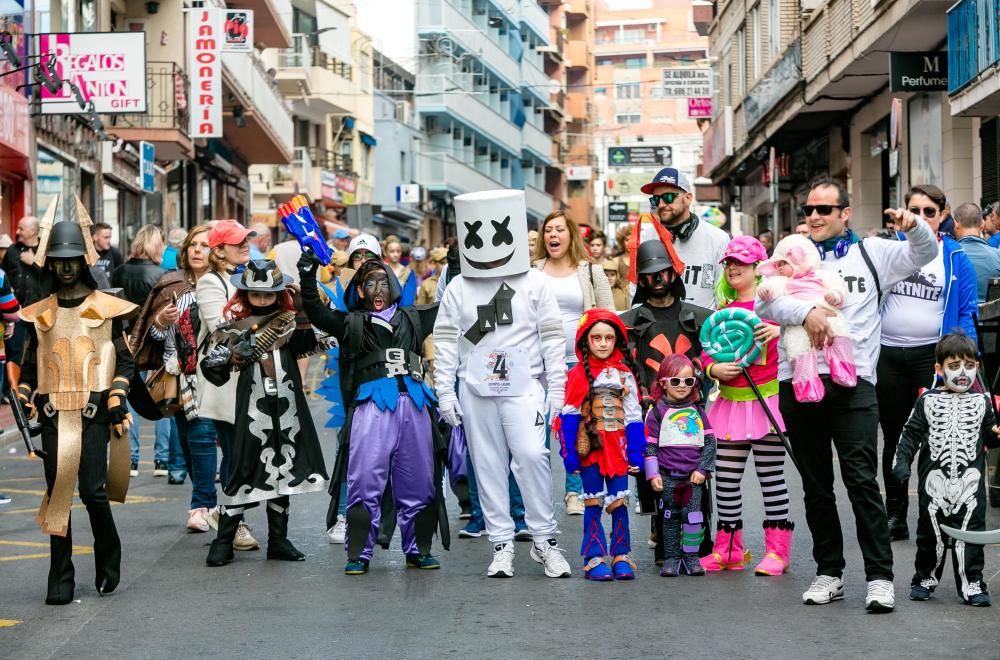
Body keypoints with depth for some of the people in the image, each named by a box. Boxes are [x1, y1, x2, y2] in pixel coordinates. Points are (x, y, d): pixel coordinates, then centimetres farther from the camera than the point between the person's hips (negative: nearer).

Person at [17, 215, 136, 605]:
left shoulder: (106, 309, 3)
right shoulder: (39, 313, 11)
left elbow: (124, 359, 5)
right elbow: (30, 364, 18)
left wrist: (116, 399, -5)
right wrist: (23, 399, 5)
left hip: (94, 412, -3)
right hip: (53, 413, 3)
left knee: (93, 491, -8)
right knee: (57, 494, 2)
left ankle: (108, 566, 15)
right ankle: (60, 580, 8)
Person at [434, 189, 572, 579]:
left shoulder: (534, 283, 4)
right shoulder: (457, 289, 7)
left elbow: (552, 338, 4)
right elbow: (445, 342, 7)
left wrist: (557, 388, -1)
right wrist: (445, 392, 2)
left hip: (522, 386, -2)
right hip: (475, 390, 2)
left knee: (531, 455, -17)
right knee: (488, 465, 4)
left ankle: (545, 540, -4)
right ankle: (502, 544, 12)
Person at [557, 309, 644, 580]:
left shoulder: (624, 374, 4)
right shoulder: (578, 375, -1)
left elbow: (633, 416, 5)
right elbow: (569, 416, -2)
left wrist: (636, 454, 1)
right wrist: (569, 454, -7)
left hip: (618, 448, 2)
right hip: (589, 448, -1)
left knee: (619, 503, 4)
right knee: (593, 504, 4)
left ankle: (621, 557, 12)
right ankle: (594, 559, 8)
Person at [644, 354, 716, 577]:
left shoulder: (697, 411, 10)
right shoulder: (657, 412, 2)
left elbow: (709, 441, 9)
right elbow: (650, 445, 1)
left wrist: (702, 469, -1)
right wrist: (653, 474, -6)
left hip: (694, 476, 2)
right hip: (667, 476, -1)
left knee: (693, 515, -4)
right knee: (670, 517, 4)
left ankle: (691, 557, 7)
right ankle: (671, 558, 12)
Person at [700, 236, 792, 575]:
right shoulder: (724, 310, 13)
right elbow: (706, 352, 12)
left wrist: (780, 330, -24)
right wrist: (714, 369, -8)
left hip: (767, 399, -5)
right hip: (731, 402, 5)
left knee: (771, 476, 1)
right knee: (726, 477, 6)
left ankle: (777, 550, 8)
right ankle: (728, 550, 16)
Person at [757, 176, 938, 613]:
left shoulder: (870, 253, 12)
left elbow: (923, 254, 7)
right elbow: (764, 300, -1)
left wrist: (914, 227, -15)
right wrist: (805, 311, -19)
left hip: (854, 384, -2)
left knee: (862, 480, -9)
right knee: (815, 486, 9)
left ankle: (880, 577, -5)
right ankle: (828, 573, 18)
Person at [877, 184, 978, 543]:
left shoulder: (955, 257, 1)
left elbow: (967, 313, 0)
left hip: (933, 355, -2)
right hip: (888, 355, 2)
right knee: (893, 438, 12)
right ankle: (896, 514, 22)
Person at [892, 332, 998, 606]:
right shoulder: (927, 401, 2)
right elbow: (911, 434, 3)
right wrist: (901, 463, -7)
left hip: (970, 484, 0)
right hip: (934, 482, 0)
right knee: (930, 533, 9)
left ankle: (971, 584, 7)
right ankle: (924, 578, 23)